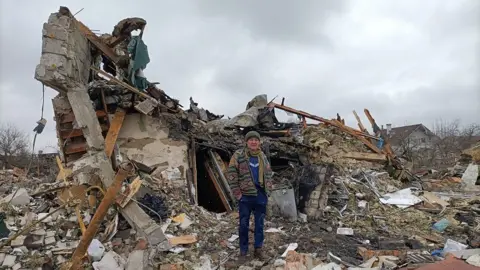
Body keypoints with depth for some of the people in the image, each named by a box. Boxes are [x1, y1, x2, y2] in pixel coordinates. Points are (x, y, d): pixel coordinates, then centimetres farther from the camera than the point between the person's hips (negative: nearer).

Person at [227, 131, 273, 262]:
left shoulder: (263, 157, 8)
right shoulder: (238, 155, -8)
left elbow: (268, 173, 18)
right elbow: (232, 175, -9)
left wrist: (268, 189, 9)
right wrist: (237, 193, -12)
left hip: (261, 195, 4)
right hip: (245, 196, -4)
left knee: (260, 224, 14)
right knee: (244, 224, 7)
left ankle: (258, 249, 29)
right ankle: (243, 251, 21)